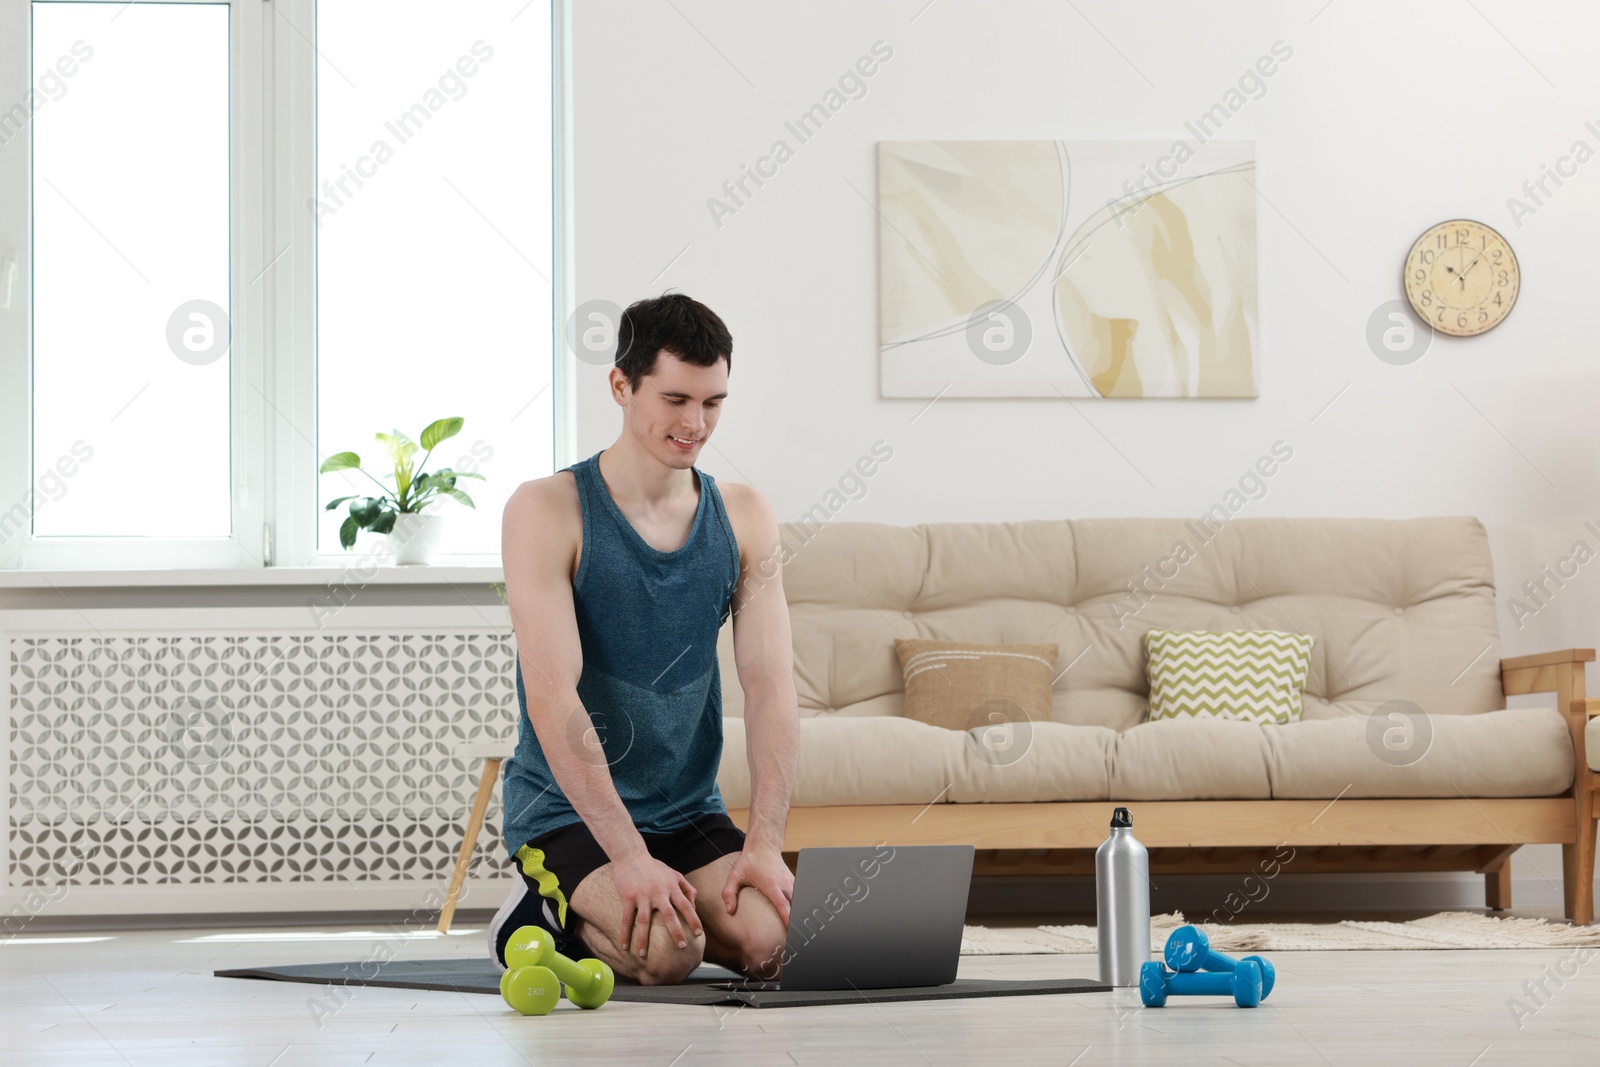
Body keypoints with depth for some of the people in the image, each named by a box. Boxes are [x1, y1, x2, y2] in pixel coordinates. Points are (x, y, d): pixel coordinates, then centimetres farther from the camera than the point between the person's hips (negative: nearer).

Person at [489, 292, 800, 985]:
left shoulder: (744, 519, 5)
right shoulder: (547, 511, -11)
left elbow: (771, 688, -1)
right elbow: (553, 699, -20)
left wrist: (764, 846, -16)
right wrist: (629, 857, -28)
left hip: (688, 810, 5)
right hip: (568, 808, -5)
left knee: (773, 941, -22)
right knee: (666, 952, -31)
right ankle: (543, 911, 3)